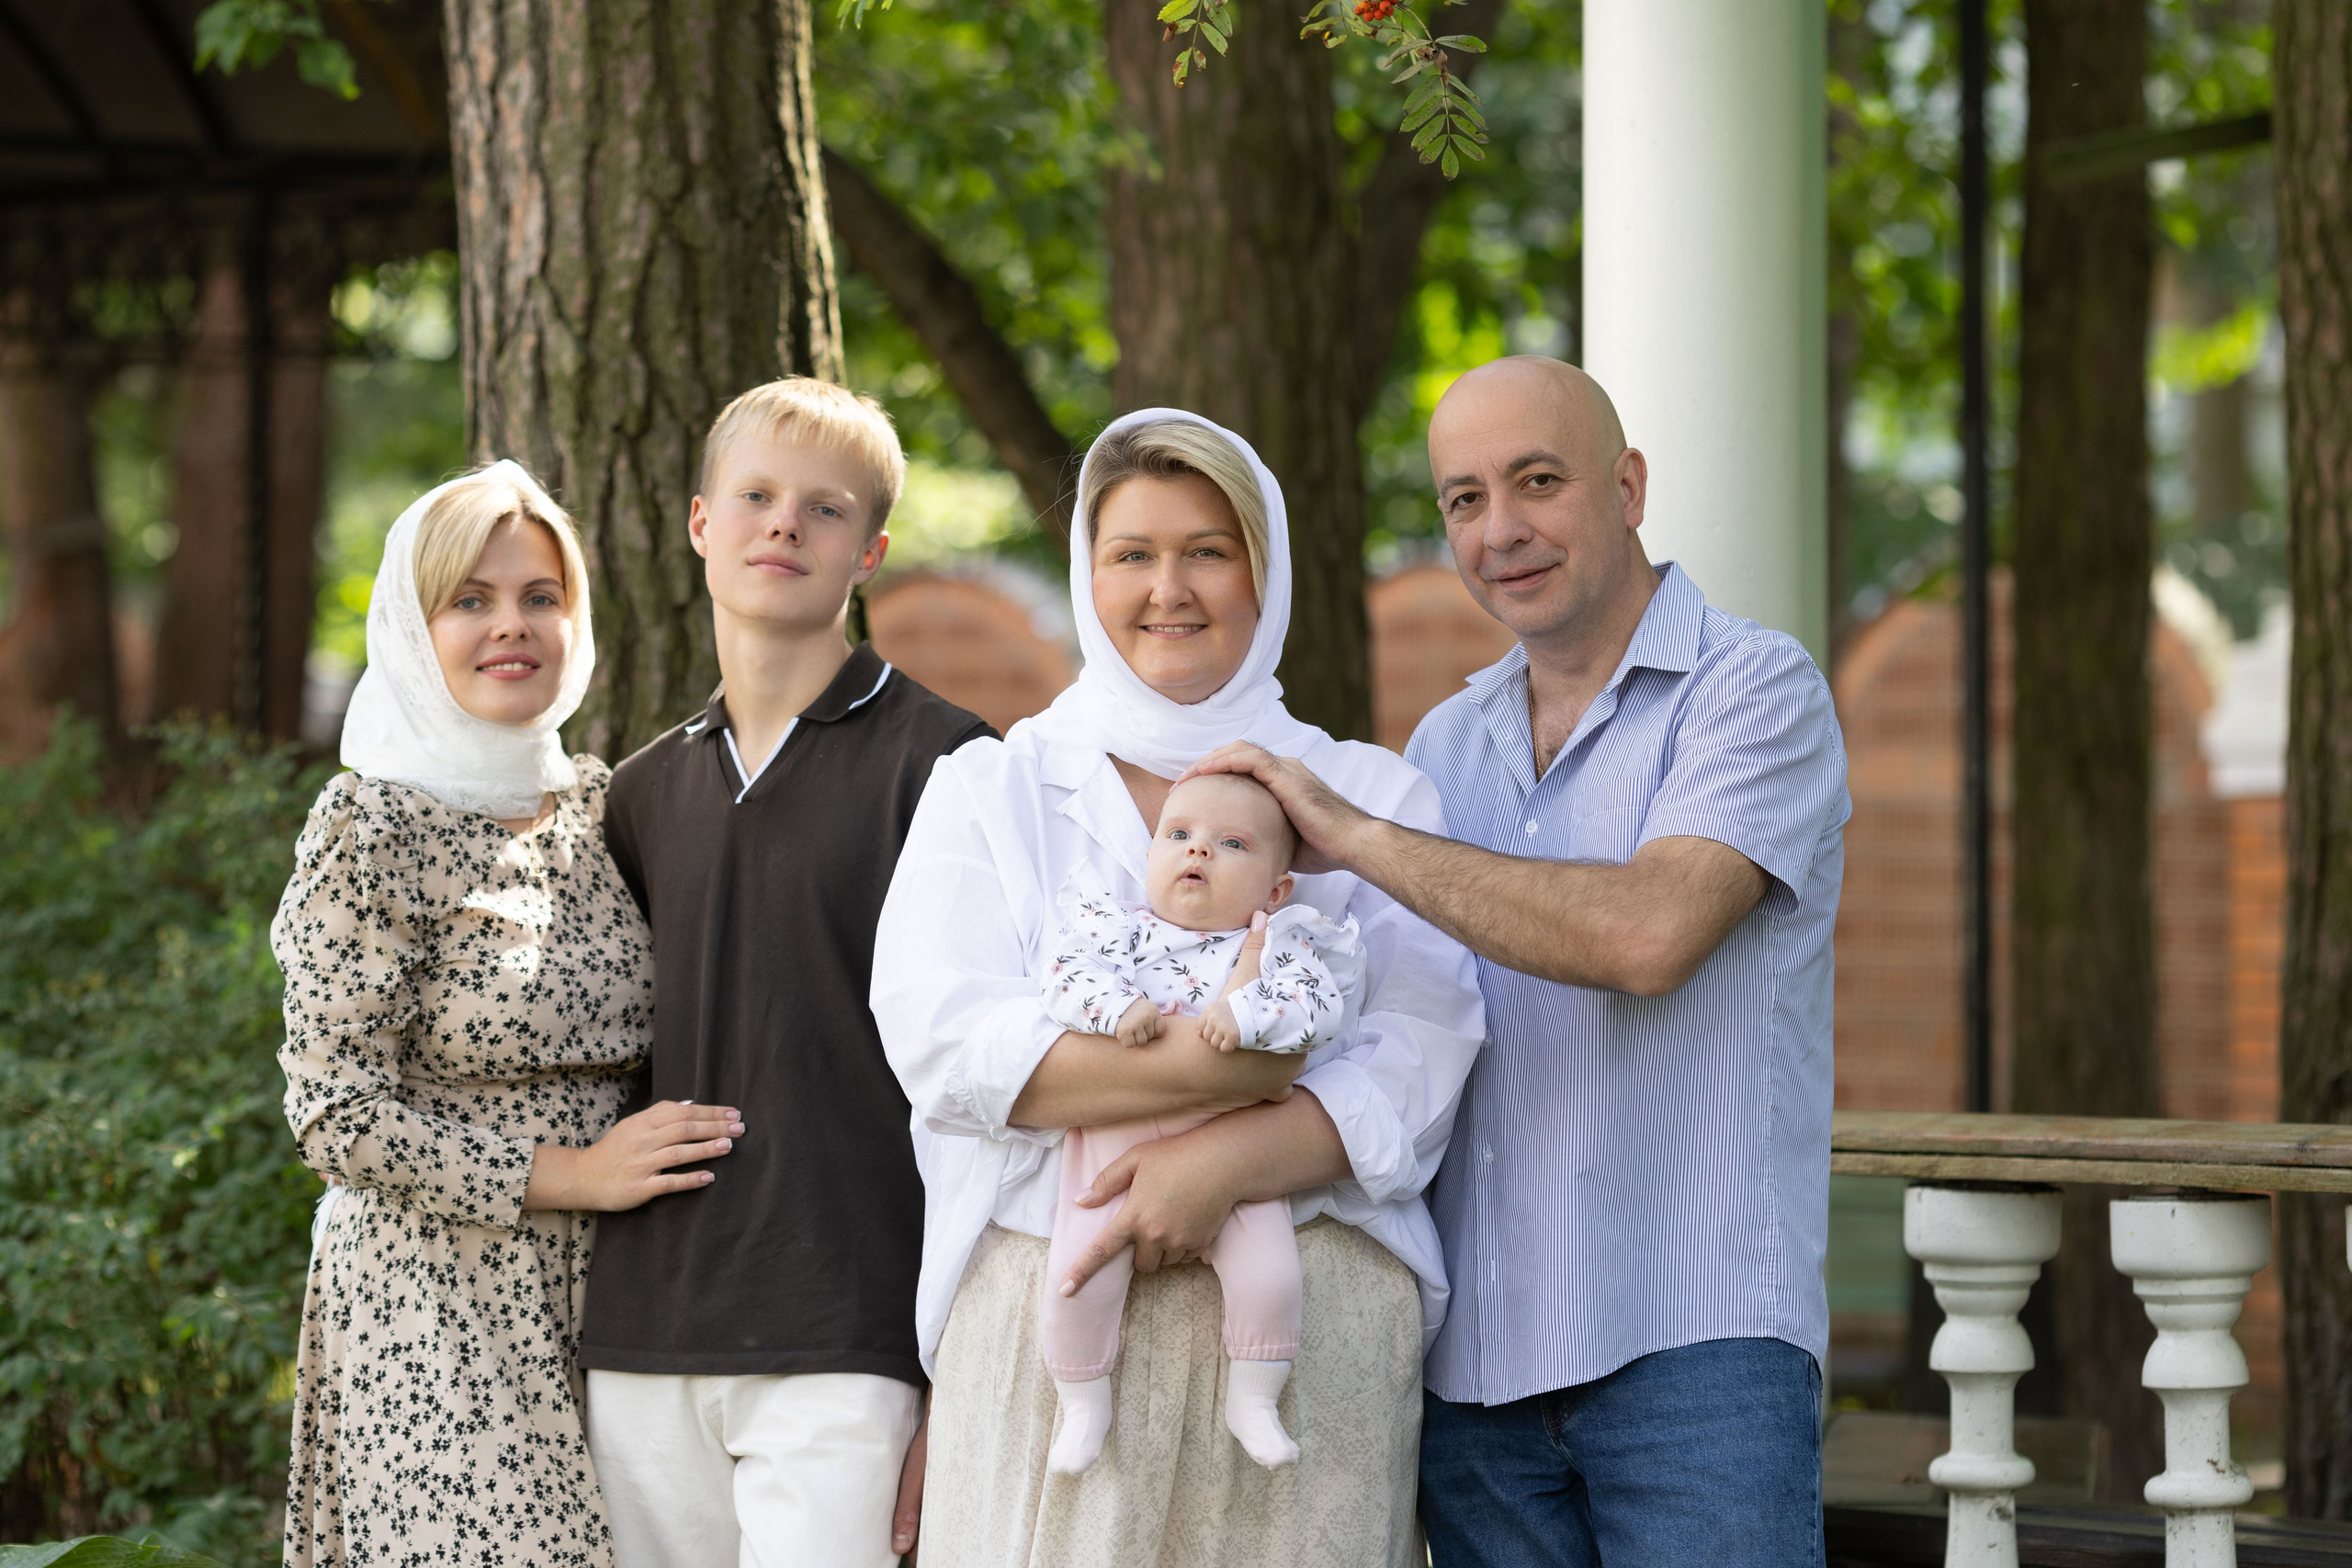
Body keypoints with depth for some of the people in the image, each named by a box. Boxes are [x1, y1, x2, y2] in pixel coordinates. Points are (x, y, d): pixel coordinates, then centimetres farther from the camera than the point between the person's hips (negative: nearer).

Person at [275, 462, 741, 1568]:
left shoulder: (593, 805, 10)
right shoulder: (371, 831, -10)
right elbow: (337, 1114, -13)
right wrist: (569, 1173, -15)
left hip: (591, 1303, 6)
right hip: (438, 1306, -6)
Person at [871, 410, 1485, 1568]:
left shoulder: (1373, 796, 13)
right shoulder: (989, 791, 13)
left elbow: (1415, 1064, -1)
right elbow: (941, 1037, -4)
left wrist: (1226, 1164, -19)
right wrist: (1200, 1071, -17)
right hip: (1044, 1325, 0)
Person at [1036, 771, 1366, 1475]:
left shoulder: (1278, 944, 0)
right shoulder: (1119, 928, 3)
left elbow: (1317, 1004, -14)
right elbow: (1068, 974, -11)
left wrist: (1244, 1015, -30)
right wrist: (1119, 1008, -28)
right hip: (1115, 1146, 0)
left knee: (1268, 1275, -14)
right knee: (1078, 1278, -11)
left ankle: (1253, 1400, 11)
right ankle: (1083, 1404, 13)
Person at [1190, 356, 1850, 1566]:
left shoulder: (1755, 689, -3)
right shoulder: (1446, 746, 17)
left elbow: (1648, 936, -19)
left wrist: (1350, 833, -13)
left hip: (1692, 1344, -6)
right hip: (1477, 1363, 6)